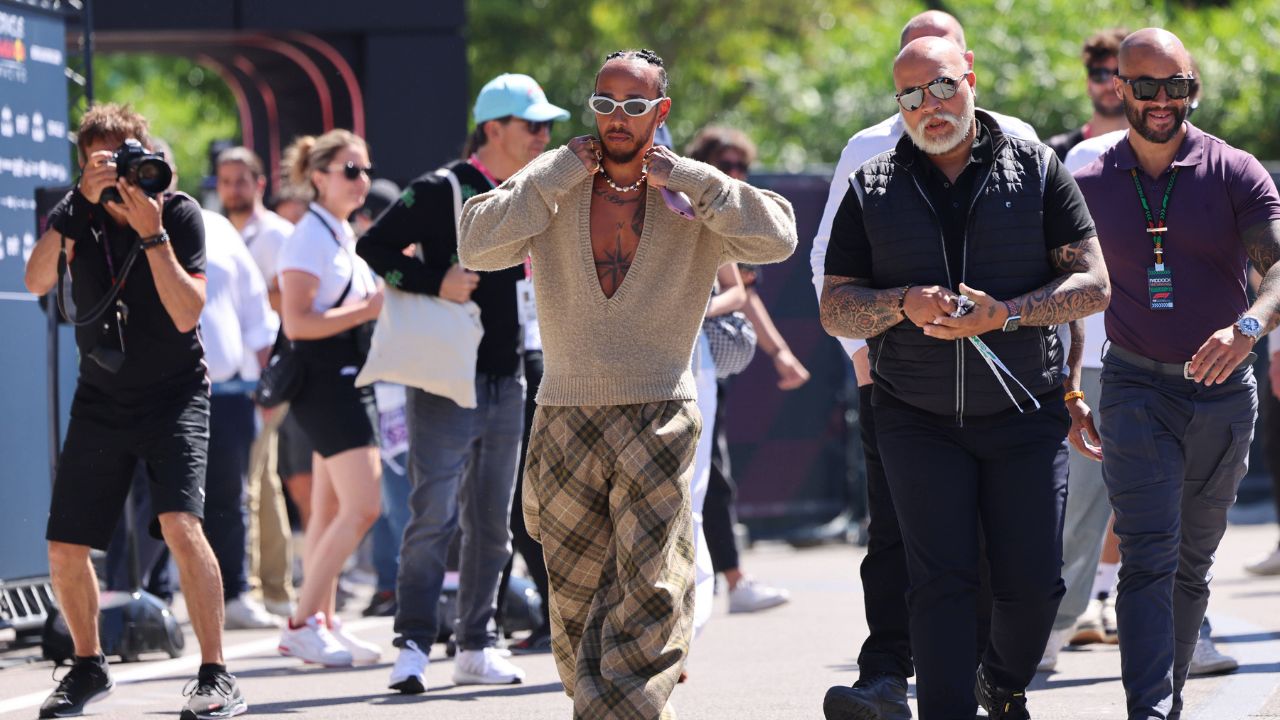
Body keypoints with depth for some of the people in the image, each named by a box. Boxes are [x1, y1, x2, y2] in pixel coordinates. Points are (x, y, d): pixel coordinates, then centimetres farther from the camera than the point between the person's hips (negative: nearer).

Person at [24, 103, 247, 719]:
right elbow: (35, 280, -19)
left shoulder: (179, 213, -10)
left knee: (180, 523, -25)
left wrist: (151, 233, -26)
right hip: (100, 401, 4)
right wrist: (85, 200, -25)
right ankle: (89, 667, 28)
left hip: (174, 396, -4)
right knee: (64, 551, 2)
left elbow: (187, 314, -19)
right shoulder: (77, 212, -3)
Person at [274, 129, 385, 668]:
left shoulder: (343, 235, 17)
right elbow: (298, 321, -20)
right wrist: (370, 308, -21)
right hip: (325, 383, -10)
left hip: (351, 379, 10)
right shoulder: (309, 237, -12)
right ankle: (302, 623, -10)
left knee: (331, 510, 11)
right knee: (362, 507, -14)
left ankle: (321, 623, 15)